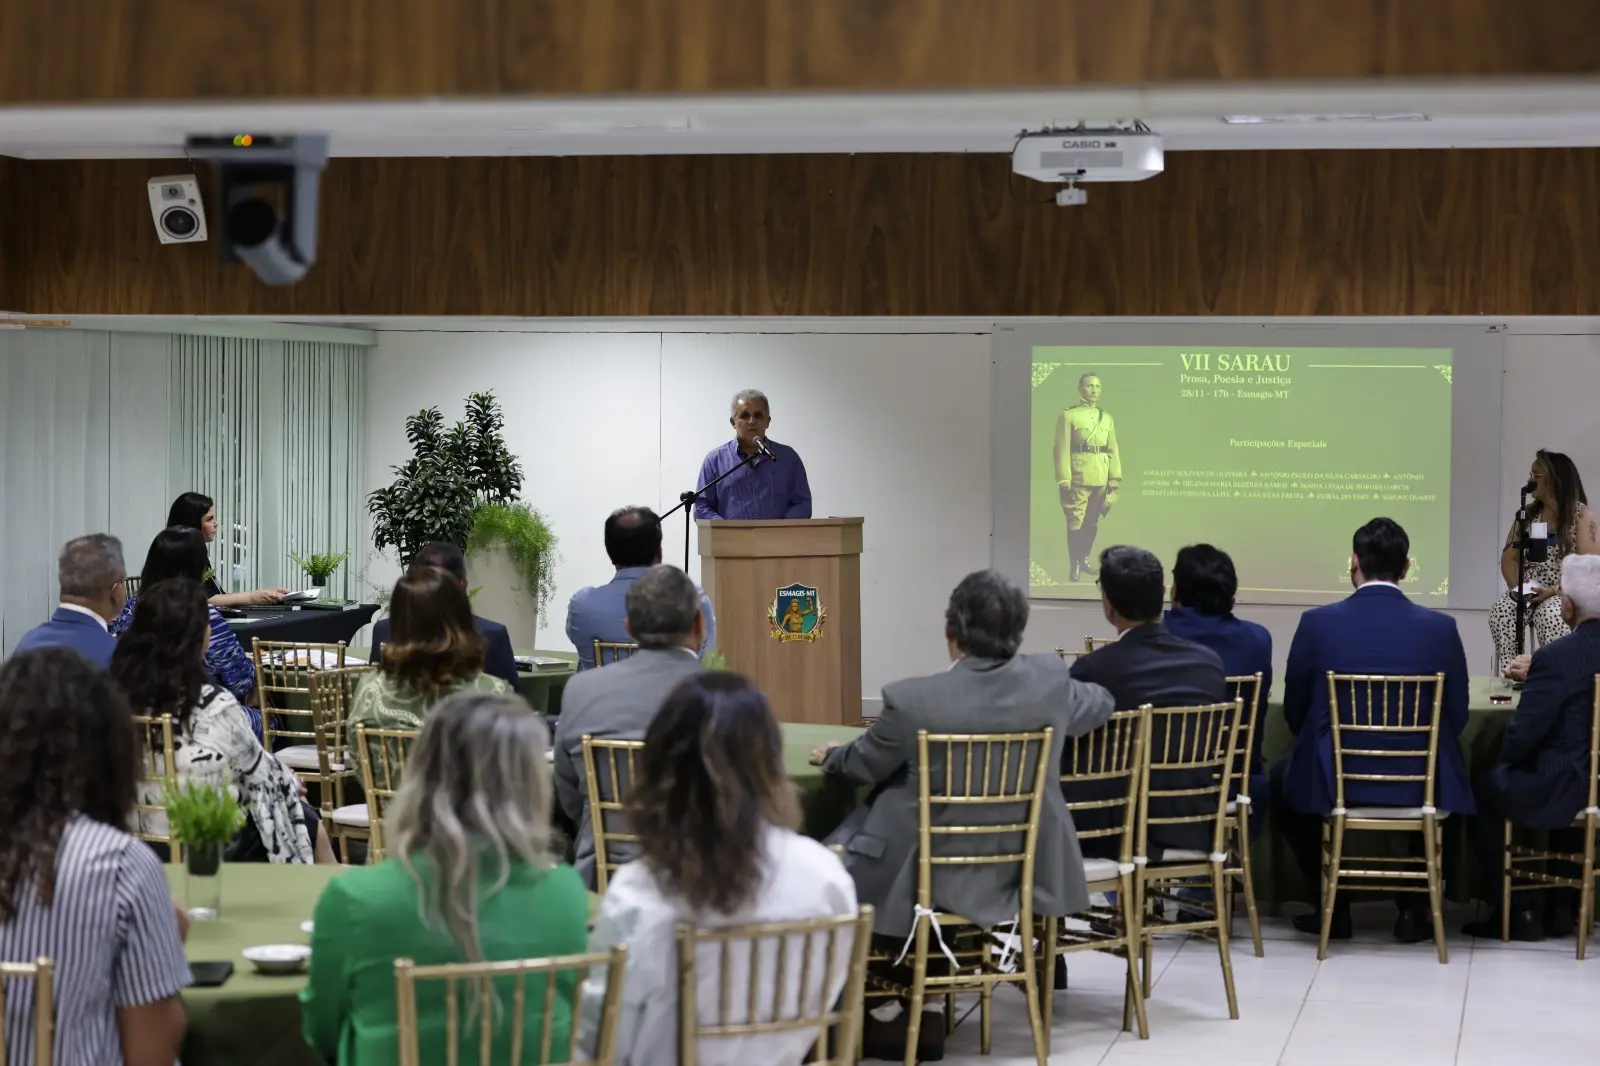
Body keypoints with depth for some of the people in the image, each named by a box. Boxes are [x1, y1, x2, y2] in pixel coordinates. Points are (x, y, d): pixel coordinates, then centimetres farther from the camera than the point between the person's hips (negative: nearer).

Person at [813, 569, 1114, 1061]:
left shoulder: (912, 699, -22)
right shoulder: (1051, 679, -11)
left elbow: (863, 765, -3)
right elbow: (1099, 705, 13)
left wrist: (831, 756, 20)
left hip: (931, 876, -5)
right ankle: (926, 1006, 32)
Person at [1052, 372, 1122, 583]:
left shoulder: (1107, 418, 13)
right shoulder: (1068, 416, -3)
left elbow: (1113, 450, 11)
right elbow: (1062, 449, -8)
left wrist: (1115, 478, 4)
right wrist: (1064, 479, -14)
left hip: (1101, 478, 5)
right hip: (1078, 477, -5)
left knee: (1093, 522, 12)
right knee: (1075, 522, -5)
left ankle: (1085, 559, 25)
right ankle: (1075, 566, 0)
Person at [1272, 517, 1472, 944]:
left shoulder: (1317, 623, -8)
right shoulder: (1440, 628, -6)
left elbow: (1294, 712, 3)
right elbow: (1456, 718, 3)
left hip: (1334, 780, -1)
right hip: (1418, 785, 1)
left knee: (1284, 776, 33)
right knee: (1443, 779, 36)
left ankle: (1333, 906, 27)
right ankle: (1414, 908, 28)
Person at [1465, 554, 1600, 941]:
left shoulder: (1555, 658, -21)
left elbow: (1522, 734, -17)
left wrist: (1508, 760, 4)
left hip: (1564, 791, -6)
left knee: (1482, 791, 19)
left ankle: (1516, 913, 20)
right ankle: (1560, 907, 36)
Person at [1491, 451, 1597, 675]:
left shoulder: (1582, 516, -4)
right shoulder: (1528, 513, 13)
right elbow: (1509, 557, 10)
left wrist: (1554, 591, -21)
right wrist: (1518, 587, -9)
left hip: (1567, 595, -5)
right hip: (1529, 593, 5)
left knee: (1550, 614, -39)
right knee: (1501, 610, -28)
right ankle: (1510, 674, -32)